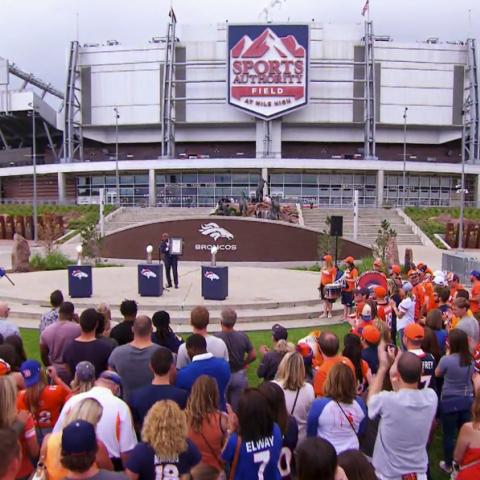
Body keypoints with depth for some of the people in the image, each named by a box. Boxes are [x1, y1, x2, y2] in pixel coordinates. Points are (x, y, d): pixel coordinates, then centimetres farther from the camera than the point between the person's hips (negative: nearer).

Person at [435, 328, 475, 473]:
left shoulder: (446, 360, -21)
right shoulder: (470, 359, -5)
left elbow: (437, 373, -1)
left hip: (449, 401, -5)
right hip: (467, 400, 5)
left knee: (449, 435, 10)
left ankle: (448, 465, 24)